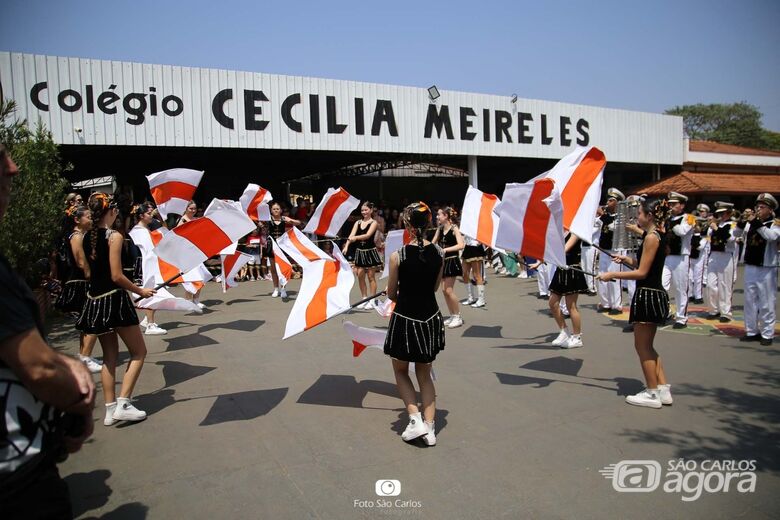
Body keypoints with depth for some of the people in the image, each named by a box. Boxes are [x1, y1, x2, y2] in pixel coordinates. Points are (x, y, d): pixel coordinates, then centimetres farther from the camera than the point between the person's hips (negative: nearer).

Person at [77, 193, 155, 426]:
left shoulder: (87, 237, 8)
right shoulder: (114, 236, -14)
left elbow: (91, 271, 13)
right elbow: (117, 276, -17)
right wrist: (141, 291, -5)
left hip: (95, 300, 8)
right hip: (114, 299, -7)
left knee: (109, 356, 16)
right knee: (138, 351, 6)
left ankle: (110, 409, 19)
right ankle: (123, 404, 0)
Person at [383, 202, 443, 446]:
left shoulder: (398, 256, -15)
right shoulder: (439, 253, -4)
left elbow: (391, 294, -3)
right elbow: (435, 287, 9)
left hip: (404, 318, -4)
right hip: (430, 318, 4)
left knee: (401, 372, 19)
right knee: (425, 375, 18)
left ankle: (416, 419, 7)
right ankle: (429, 427, 16)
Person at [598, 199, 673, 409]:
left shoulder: (651, 237, -16)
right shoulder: (658, 236, 14)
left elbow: (642, 273, -18)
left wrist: (612, 275, -14)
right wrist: (628, 260, 11)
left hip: (648, 295, -10)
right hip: (655, 294, 10)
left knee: (642, 346, 1)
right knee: (647, 346, 17)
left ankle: (653, 394, 10)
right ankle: (663, 389, 22)